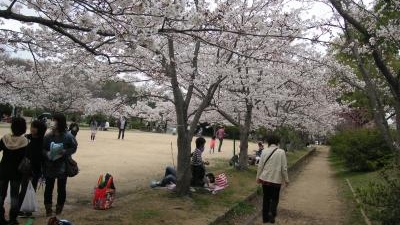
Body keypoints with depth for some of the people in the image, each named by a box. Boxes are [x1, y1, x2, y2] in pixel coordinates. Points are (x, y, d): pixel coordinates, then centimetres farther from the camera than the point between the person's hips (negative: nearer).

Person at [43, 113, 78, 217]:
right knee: (49, 187, 8)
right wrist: (47, 153, -18)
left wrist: (64, 152, -20)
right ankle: (48, 209, 21)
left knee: (61, 188, 10)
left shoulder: (68, 136, -12)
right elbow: (42, 149, 2)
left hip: (62, 167, -2)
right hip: (49, 166, 2)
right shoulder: (48, 136, -5)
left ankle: (59, 208, 27)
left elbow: (73, 148, -4)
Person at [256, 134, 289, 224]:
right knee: (274, 198, 13)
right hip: (276, 179, -2)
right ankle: (271, 213, -8)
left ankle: (265, 217, 22)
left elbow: (260, 166, 0)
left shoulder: (264, 151, -4)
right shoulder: (281, 152, -10)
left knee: (266, 198, 15)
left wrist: (258, 177, 12)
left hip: (265, 178, 2)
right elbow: (284, 168, -7)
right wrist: (286, 179, 5)